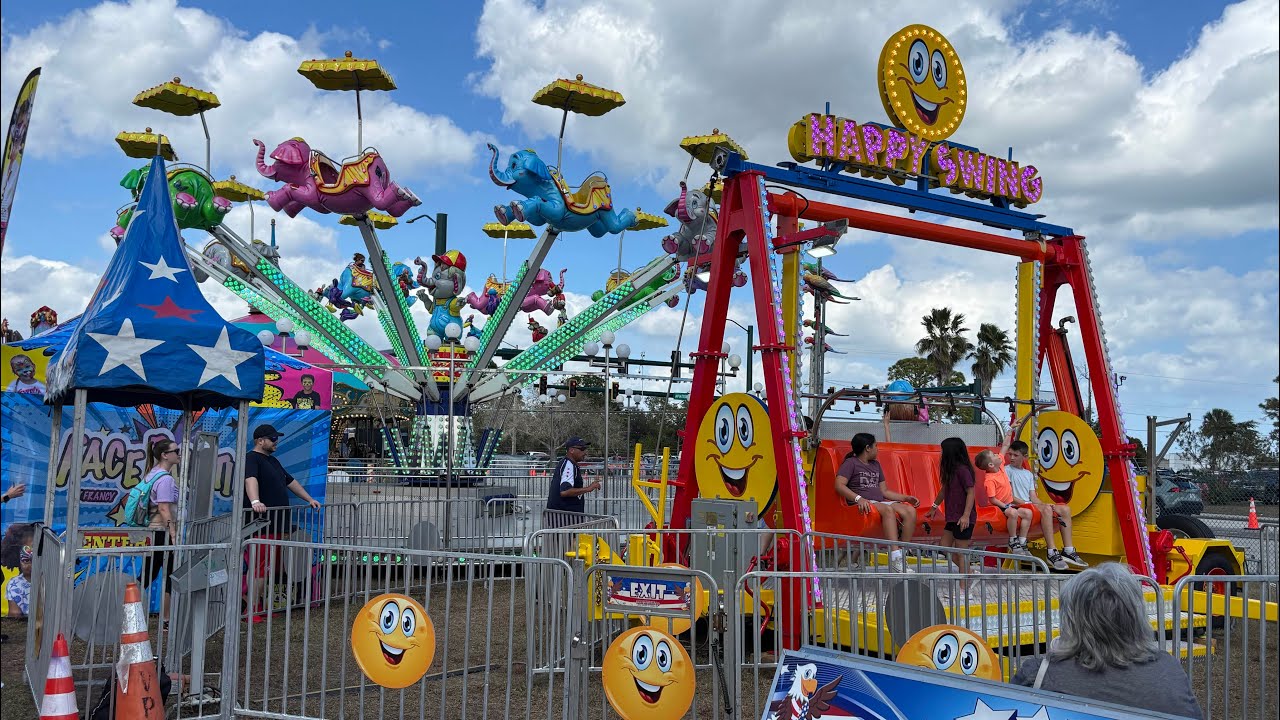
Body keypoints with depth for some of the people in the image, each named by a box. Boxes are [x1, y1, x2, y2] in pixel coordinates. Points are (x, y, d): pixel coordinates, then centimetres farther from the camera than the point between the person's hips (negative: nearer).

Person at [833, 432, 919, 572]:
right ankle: (895, 560, -45)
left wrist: (906, 498, 15)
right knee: (888, 510, -36)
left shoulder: (876, 465, 28)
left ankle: (902, 556, -24)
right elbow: (839, 485, -11)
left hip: (881, 502, 7)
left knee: (910, 511, -19)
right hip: (864, 505, -7)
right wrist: (858, 498, -25)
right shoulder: (851, 463, 4)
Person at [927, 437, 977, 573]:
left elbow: (971, 493, -19)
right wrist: (934, 507, 35)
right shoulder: (951, 470, 13)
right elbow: (944, 489, 25)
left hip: (963, 518, -10)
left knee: (960, 552, -4)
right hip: (952, 516, 10)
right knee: (945, 548, 11)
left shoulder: (962, 470, -15)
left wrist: (966, 516, -25)